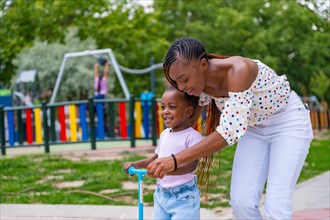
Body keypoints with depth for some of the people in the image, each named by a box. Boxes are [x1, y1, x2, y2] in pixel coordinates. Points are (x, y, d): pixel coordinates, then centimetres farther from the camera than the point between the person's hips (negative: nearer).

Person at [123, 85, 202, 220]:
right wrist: (136, 164, 9)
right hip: (161, 194, 7)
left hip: (183, 197, -7)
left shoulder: (192, 136, -14)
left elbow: (192, 165, -25)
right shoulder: (164, 134, 10)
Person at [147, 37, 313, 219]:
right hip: (254, 127, 6)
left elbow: (231, 130, -43)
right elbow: (188, 120, 7)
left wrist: (176, 160, -48)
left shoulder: (239, 70, -36)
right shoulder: (200, 82, -13)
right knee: (241, 203, -7)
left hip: (289, 122, -6)